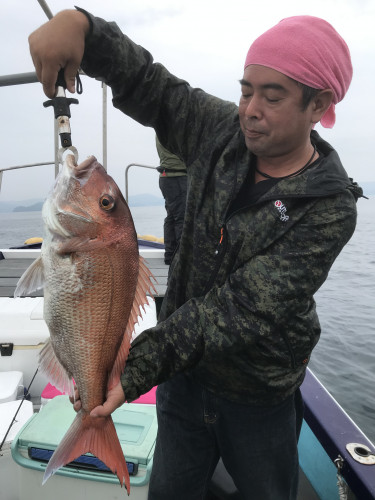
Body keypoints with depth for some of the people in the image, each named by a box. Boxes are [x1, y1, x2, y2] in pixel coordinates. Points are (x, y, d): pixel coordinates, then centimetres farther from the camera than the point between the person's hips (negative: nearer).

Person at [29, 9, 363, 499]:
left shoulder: (329, 210, -22)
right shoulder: (224, 133, -8)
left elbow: (241, 310, -30)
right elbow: (147, 83, -5)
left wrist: (138, 369, -34)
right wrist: (79, 23, -23)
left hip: (258, 397, -3)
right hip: (184, 373, 4)